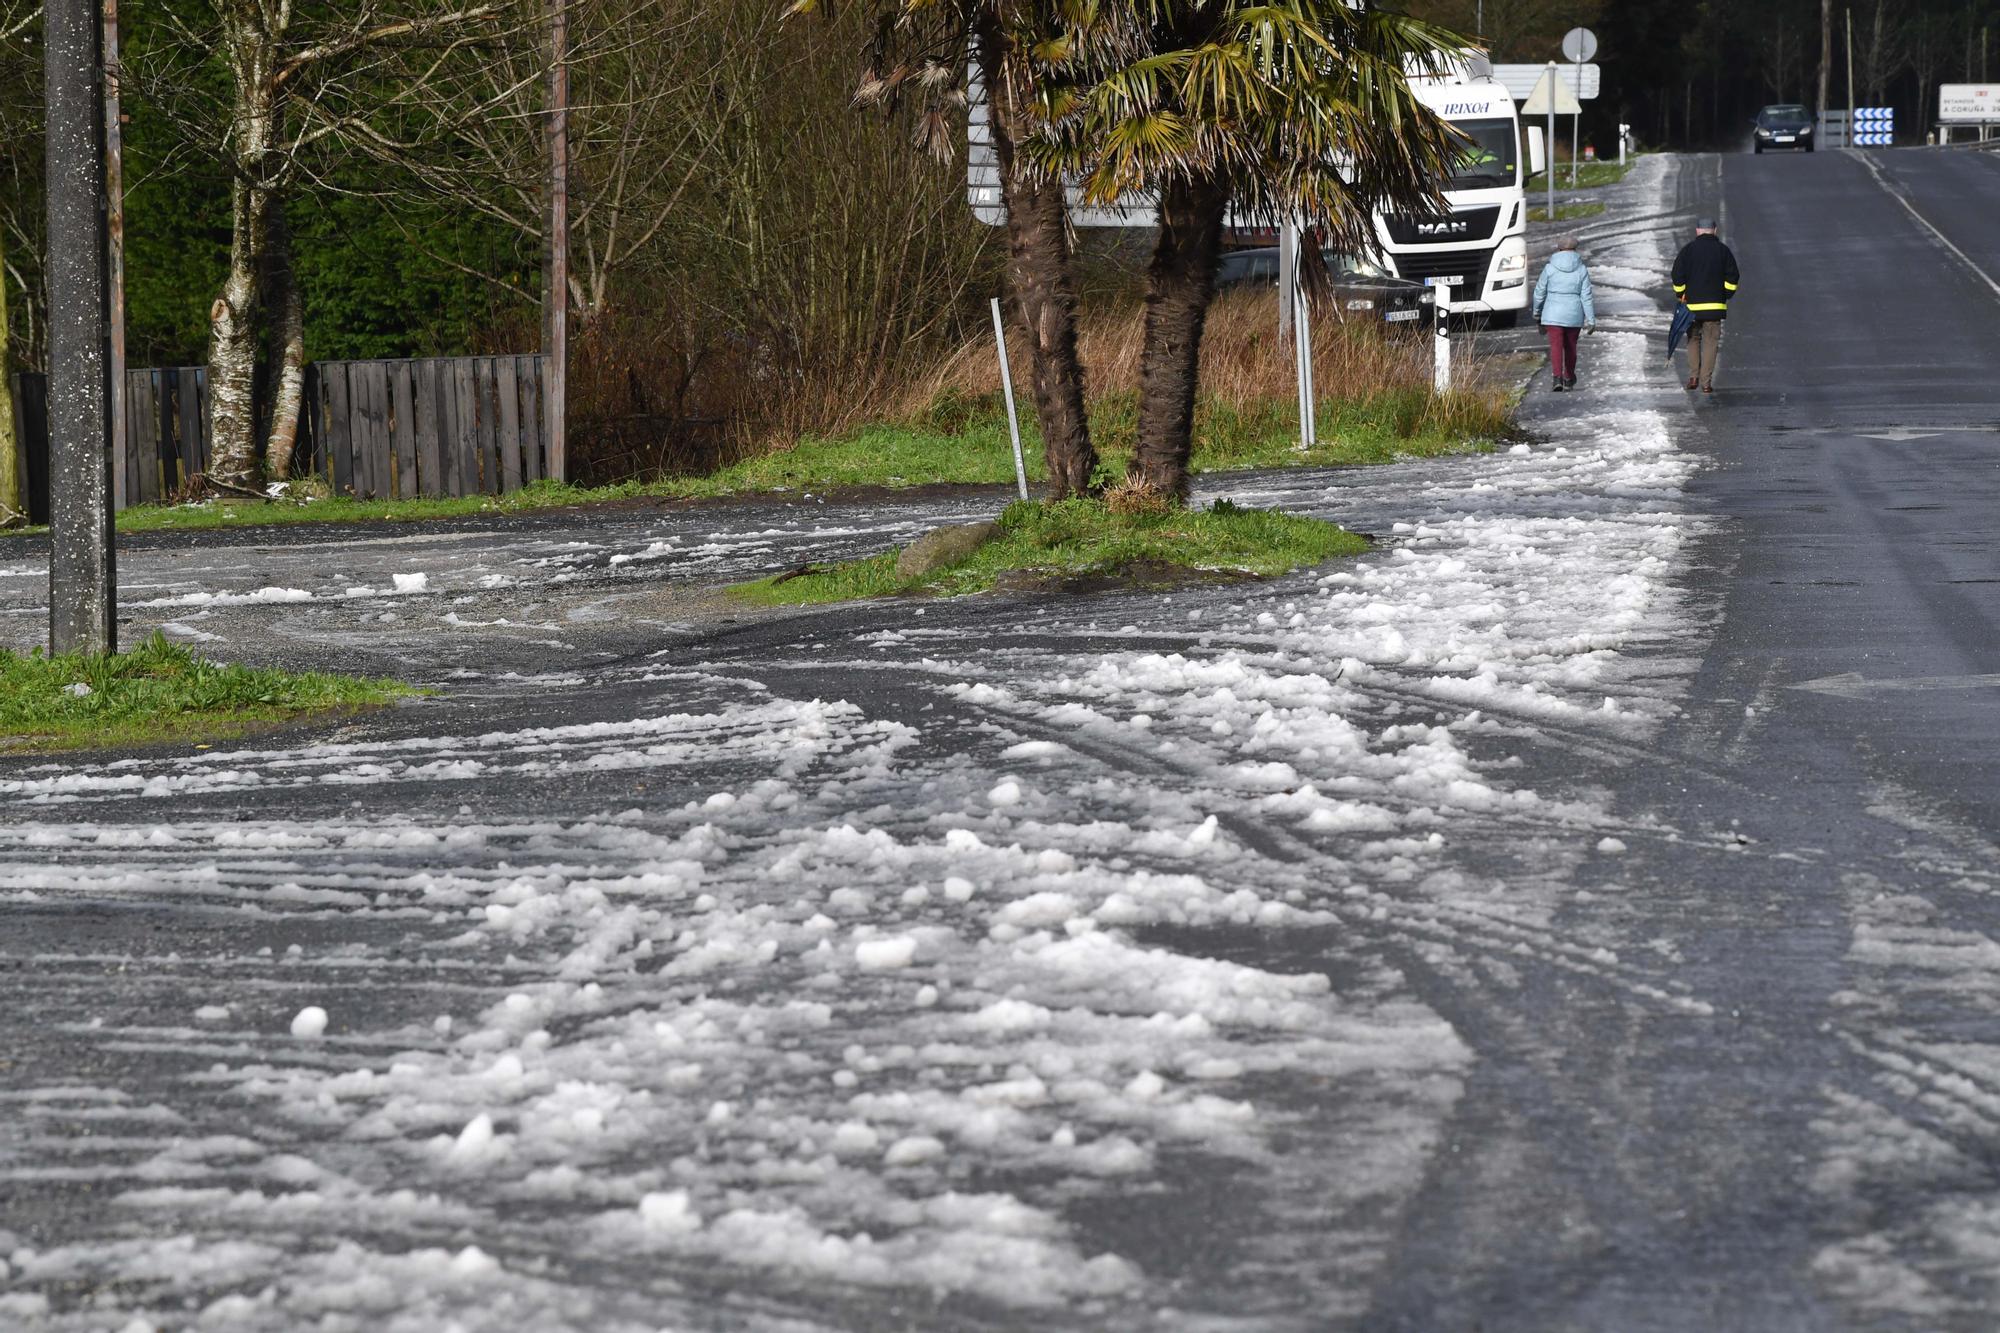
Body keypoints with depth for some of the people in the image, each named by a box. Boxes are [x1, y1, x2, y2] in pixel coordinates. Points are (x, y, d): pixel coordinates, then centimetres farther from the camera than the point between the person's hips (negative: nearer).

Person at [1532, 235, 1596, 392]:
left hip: (1553, 313, -2)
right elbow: (1586, 296, -4)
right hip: (1574, 314, 2)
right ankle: (1569, 378, 31)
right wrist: (1591, 320, -1)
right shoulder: (1581, 270, -2)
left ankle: (1557, 377, -23)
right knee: (1570, 346, 18)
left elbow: (1540, 292, 2)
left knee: (1556, 346, -5)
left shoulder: (1550, 268, -5)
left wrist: (1537, 312, 17)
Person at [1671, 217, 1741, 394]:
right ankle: (1706, 382, -1)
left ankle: (1693, 377, 6)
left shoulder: (1688, 249, -1)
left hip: (1692, 305, 0)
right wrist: (1725, 296, 13)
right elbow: (1733, 278, 0)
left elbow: (1677, 275, -5)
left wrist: (1680, 295, 9)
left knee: (1693, 340, 16)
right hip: (1715, 306, 0)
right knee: (1710, 342, 4)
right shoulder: (1723, 250, 1)